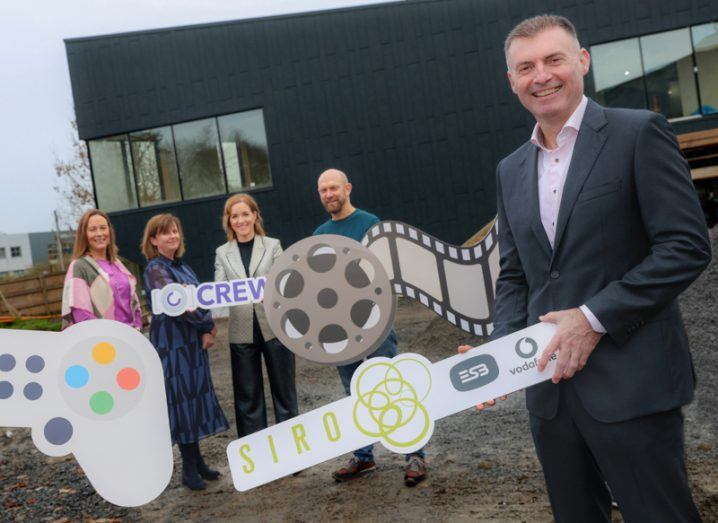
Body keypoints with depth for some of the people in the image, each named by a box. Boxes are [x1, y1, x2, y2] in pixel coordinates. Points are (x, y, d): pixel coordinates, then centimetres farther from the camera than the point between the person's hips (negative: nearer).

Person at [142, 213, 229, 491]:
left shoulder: (184, 268, 14)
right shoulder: (155, 270, -10)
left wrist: (206, 332, -7)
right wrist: (209, 324, -10)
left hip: (193, 342, 8)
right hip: (171, 344, -8)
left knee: (194, 399, 12)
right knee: (180, 400, -1)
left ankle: (197, 461, 24)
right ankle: (190, 468, 10)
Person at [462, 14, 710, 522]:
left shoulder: (639, 134, -4)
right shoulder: (511, 170, 13)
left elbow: (687, 246, -11)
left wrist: (596, 317, -17)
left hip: (630, 383, -5)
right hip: (550, 383, 6)